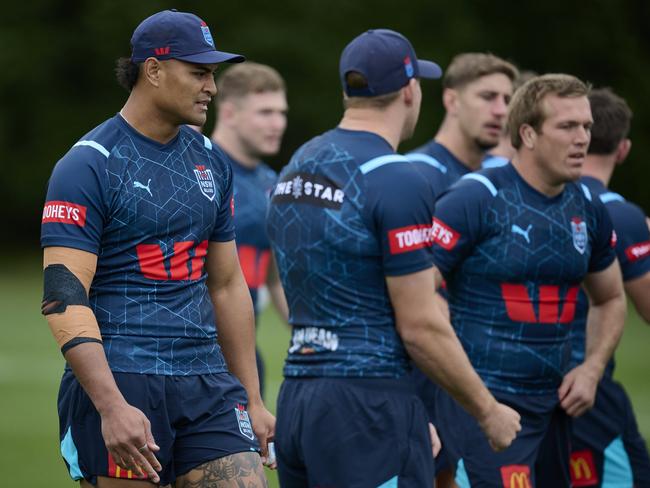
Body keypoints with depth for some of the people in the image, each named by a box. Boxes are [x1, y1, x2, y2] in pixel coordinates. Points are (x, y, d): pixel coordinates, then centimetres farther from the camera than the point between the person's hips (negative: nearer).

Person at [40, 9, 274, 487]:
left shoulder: (211, 162, 14)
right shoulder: (89, 165, -8)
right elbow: (64, 298, -15)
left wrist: (252, 401, 19)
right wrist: (112, 408, -24)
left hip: (205, 383, 6)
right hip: (118, 384, -6)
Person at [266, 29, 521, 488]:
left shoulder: (296, 168, 13)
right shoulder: (397, 180, -13)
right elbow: (419, 327, -13)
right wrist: (488, 411, 0)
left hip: (296, 399, 8)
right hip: (369, 408, -8)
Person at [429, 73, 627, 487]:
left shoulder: (588, 211, 9)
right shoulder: (475, 200, -12)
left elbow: (610, 299, 25)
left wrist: (592, 368, 8)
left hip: (552, 405, 8)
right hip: (482, 404, -7)